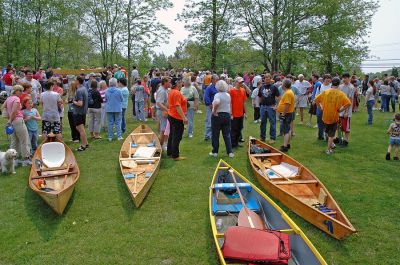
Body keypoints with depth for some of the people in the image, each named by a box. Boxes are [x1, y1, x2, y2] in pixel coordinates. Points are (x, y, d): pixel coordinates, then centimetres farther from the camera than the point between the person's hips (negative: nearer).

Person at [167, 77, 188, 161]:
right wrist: (184, 117, -27)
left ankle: (169, 152, 28)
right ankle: (175, 156, 1)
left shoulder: (171, 92, 12)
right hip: (177, 118, -10)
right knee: (177, 137, -4)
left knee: (172, 135, 18)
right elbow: (178, 106, -25)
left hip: (171, 116, 10)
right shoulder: (177, 93, -19)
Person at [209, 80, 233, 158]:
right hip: (227, 115, 5)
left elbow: (216, 103, -34)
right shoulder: (228, 95, 5)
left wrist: (214, 111, -23)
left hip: (217, 116, -5)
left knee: (215, 135, 8)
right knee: (227, 135, 9)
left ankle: (215, 152, 14)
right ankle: (230, 152, 6)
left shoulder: (217, 95, -15)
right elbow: (229, 105, 11)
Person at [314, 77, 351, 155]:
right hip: (334, 117, -2)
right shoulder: (341, 94, -10)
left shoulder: (325, 92, -4)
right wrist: (340, 110, -8)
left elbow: (316, 100, -2)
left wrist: (321, 107, 6)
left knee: (328, 132, 27)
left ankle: (331, 144, 37)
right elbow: (348, 103, -19)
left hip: (325, 116, 2)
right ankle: (329, 150, 15)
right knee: (331, 134, 9)